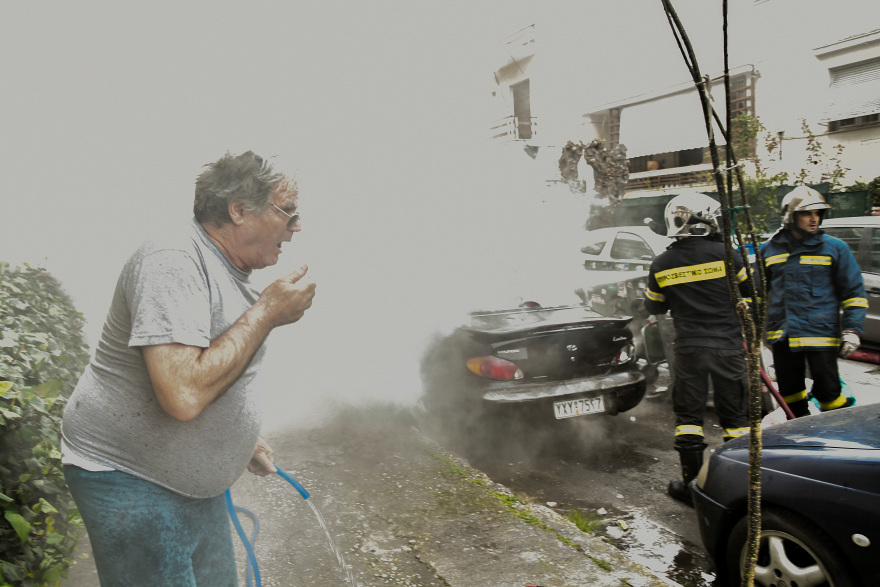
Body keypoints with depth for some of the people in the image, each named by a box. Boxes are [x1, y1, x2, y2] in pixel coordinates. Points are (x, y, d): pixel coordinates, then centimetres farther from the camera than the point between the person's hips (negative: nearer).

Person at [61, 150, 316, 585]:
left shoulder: (229, 276, 9)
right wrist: (267, 313, -26)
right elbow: (183, 395, -35)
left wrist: (245, 441, 21)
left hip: (197, 482, 9)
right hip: (130, 481, -9)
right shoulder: (173, 263, -23)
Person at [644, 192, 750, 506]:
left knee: (688, 415, 10)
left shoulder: (661, 264, -2)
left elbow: (654, 307, 10)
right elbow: (750, 290, 6)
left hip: (688, 348, 1)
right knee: (735, 415, 10)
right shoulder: (725, 254, -8)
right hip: (728, 347, -1)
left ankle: (691, 482, 13)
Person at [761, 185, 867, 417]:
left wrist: (852, 329, -6)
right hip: (781, 335, 3)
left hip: (821, 334, -3)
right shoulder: (769, 250, 6)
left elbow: (854, 292, 3)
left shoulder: (835, 248, 0)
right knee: (789, 390, 13)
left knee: (828, 391, -3)